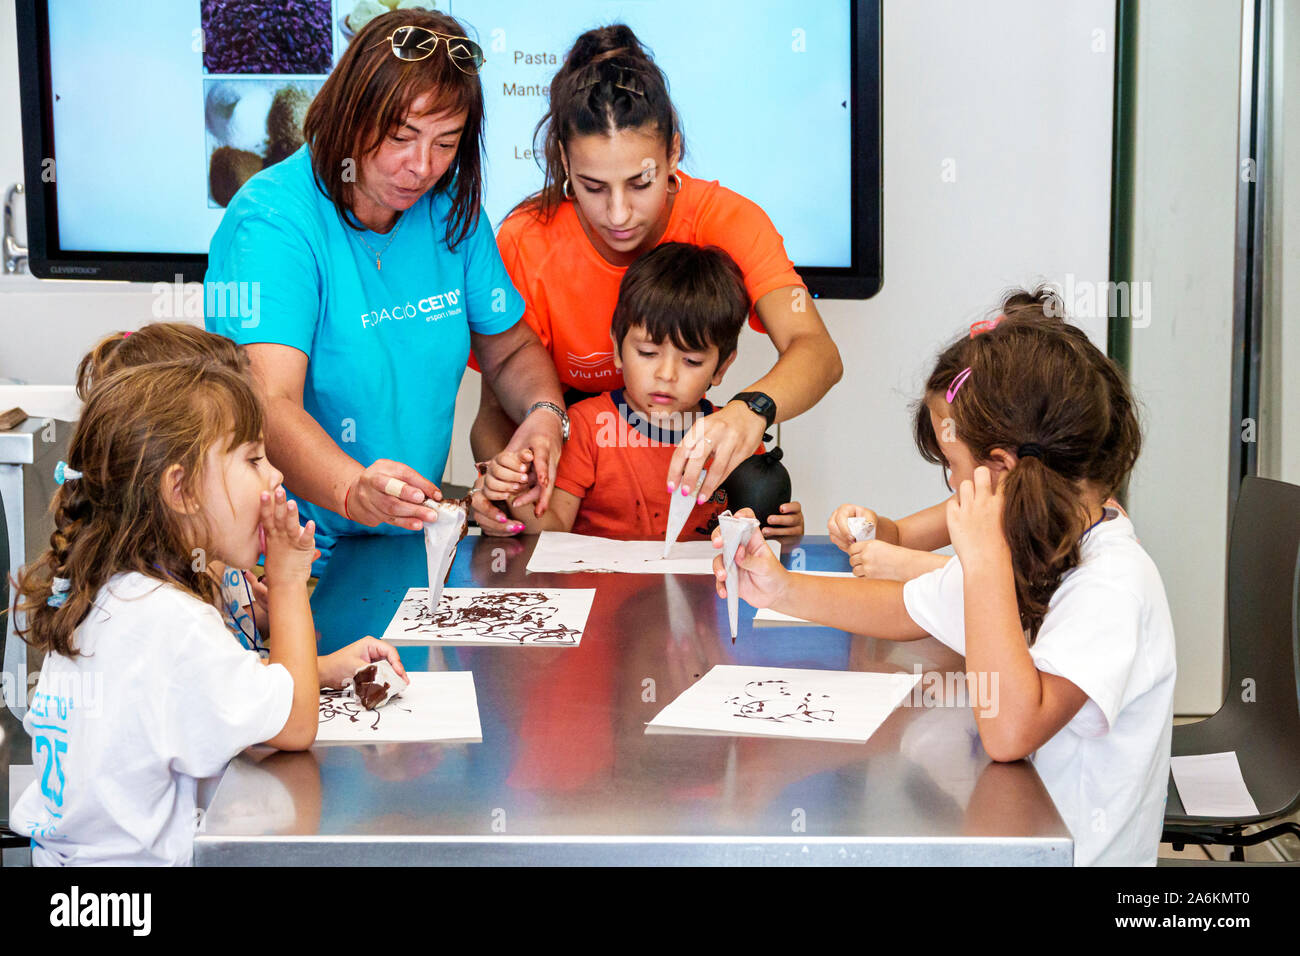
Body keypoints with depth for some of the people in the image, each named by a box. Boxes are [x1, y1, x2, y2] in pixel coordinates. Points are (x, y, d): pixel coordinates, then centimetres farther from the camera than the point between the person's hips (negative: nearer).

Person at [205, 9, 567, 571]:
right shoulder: (273, 220, -16)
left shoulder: (450, 209, 5)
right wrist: (353, 492, -47)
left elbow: (510, 348, 18)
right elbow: (269, 404, -28)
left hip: (408, 544, 6)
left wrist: (544, 413, -5)